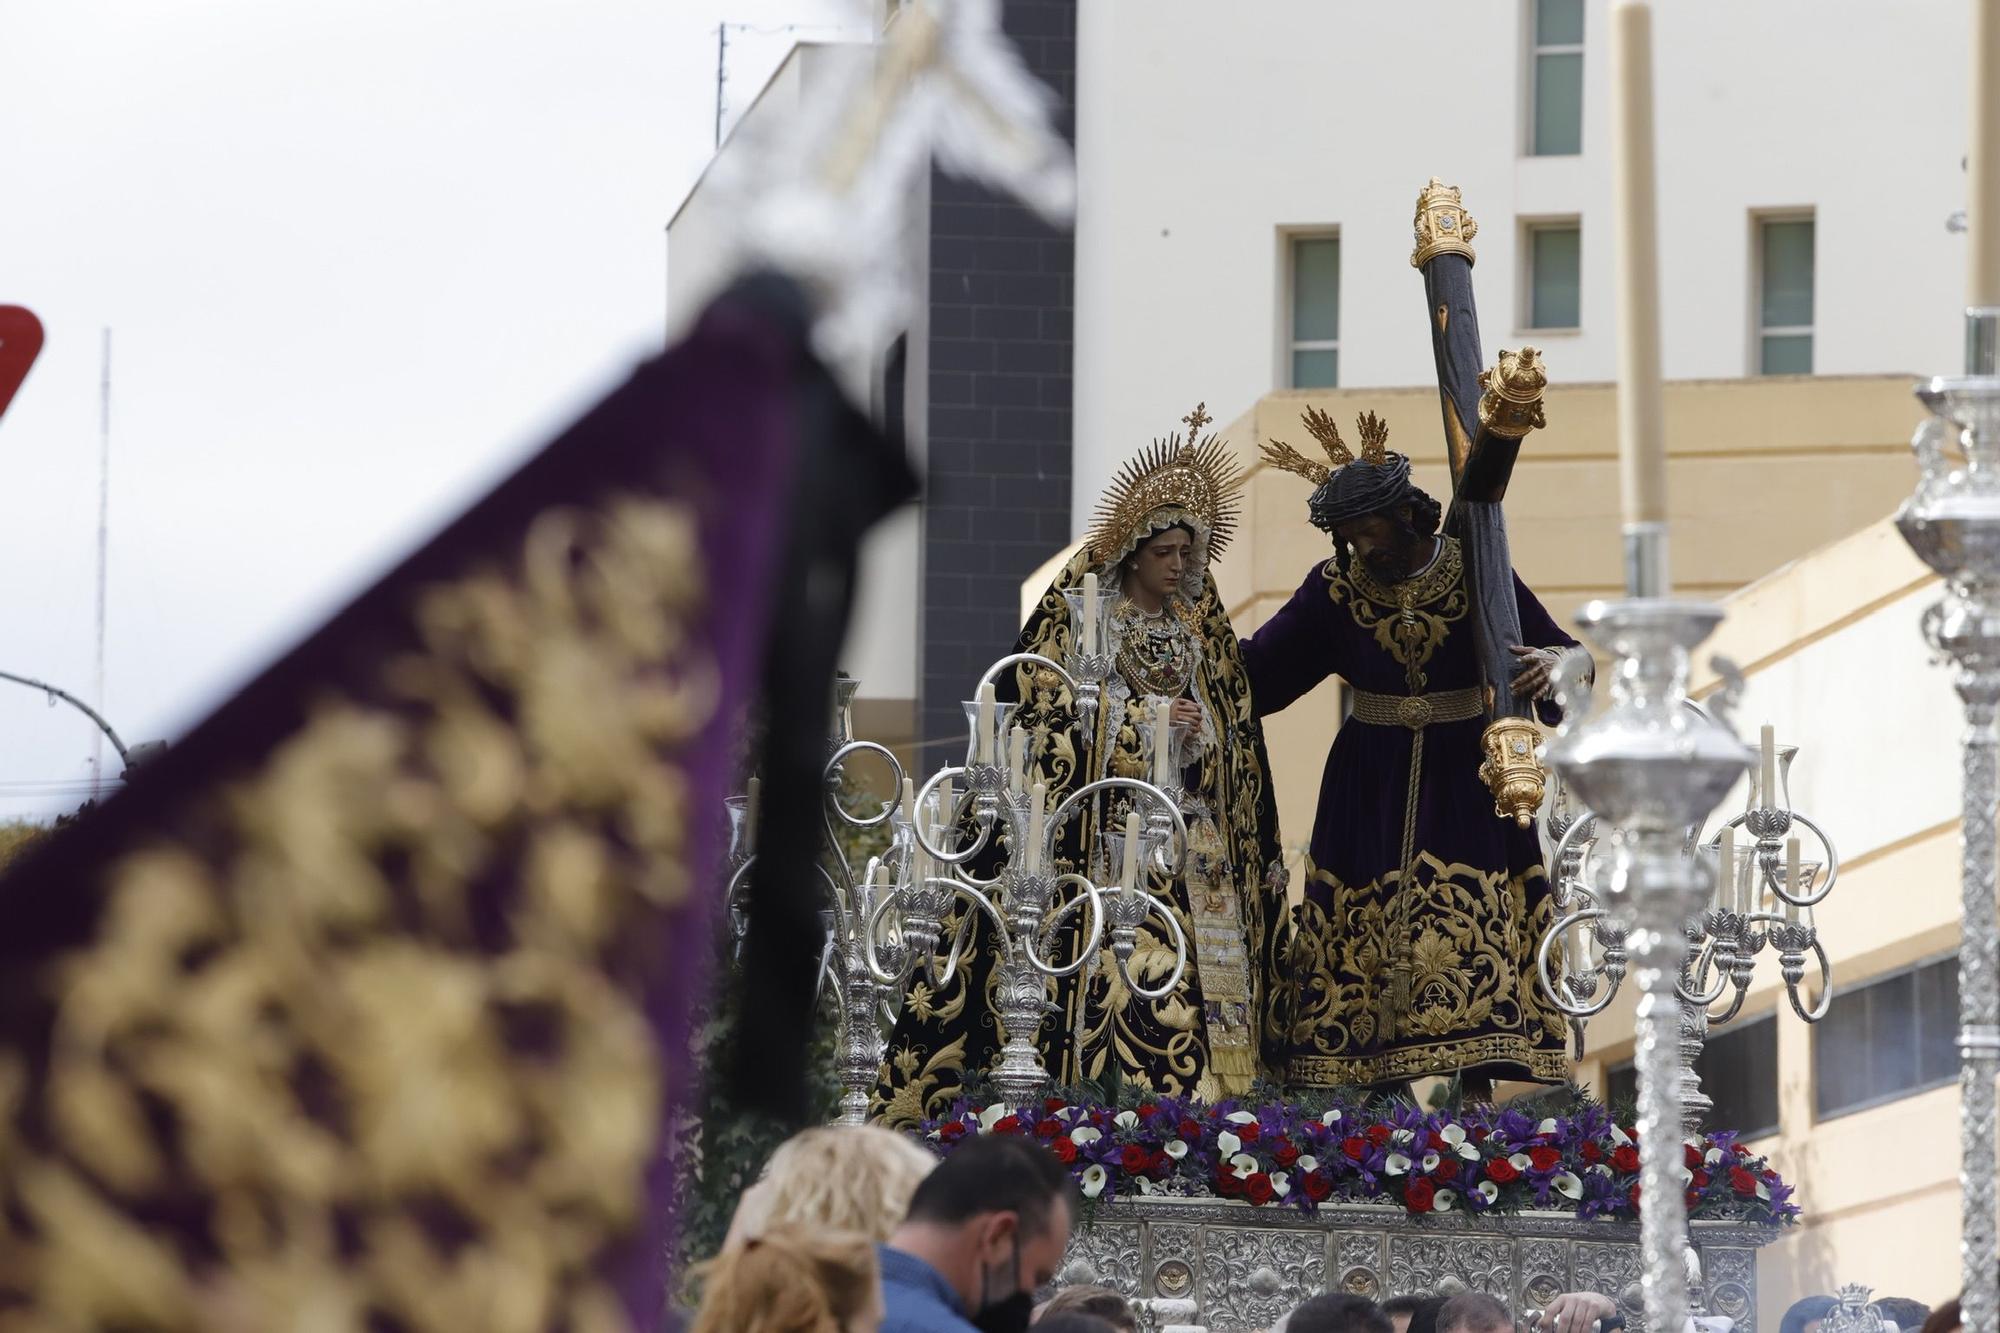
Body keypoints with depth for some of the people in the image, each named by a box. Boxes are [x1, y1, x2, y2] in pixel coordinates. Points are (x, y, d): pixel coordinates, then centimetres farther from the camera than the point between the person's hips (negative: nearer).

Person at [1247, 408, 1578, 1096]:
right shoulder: (1334, 587, -1)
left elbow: (1568, 652, -5)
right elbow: (1255, 668, 3)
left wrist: (1552, 663, -28)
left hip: (1467, 782, -2)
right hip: (1372, 786, 2)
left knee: (1475, 933, -8)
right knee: (1368, 936, -3)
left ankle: (1478, 1100, -6)